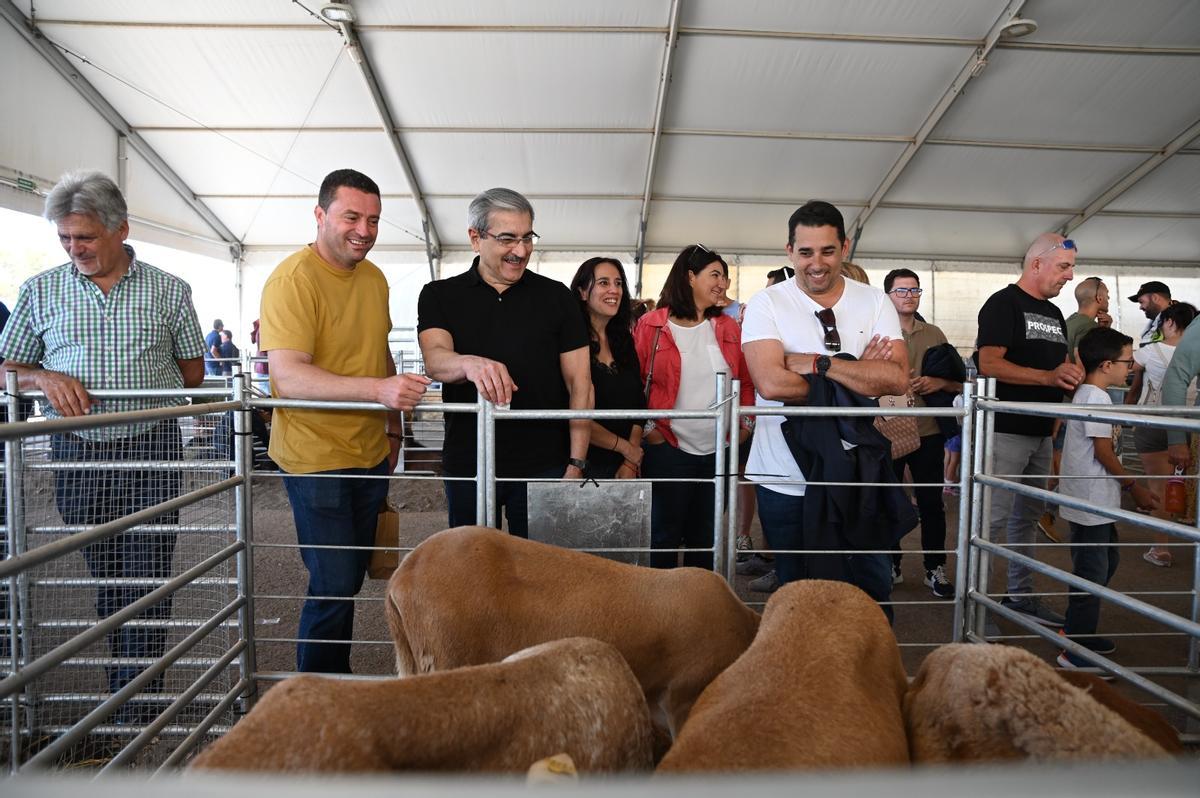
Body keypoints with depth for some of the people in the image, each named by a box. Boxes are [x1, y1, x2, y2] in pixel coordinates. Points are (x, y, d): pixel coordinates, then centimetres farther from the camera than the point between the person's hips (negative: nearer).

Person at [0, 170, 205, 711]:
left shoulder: (169, 291, 3)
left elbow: (193, 371, 10)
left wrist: (144, 396, -1)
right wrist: (45, 379, -9)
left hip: (151, 448, -2)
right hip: (77, 452, 2)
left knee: (145, 579, -2)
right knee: (104, 575, 11)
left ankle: (134, 712, 6)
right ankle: (128, 674, 26)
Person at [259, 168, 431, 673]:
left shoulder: (374, 278, 9)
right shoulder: (292, 280, -16)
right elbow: (287, 376, -27)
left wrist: (394, 426, 18)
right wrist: (379, 389, -37)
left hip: (371, 455, 8)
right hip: (315, 457, -7)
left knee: (353, 576, 17)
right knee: (334, 586, -4)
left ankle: (339, 682, 34)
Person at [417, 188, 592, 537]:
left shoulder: (556, 296, 3)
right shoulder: (439, 296, 4)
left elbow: (579, 383, 1)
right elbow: (435, 360, -14)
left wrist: (577, 464, -8)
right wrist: (470, 364, -38)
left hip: (543, 465, 0)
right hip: (467, 465, 1)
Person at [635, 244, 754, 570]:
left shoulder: (728, 328, 9)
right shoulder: (651, 326, -4)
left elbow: (746, 381, 12)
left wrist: (745, 424, 2)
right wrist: (647, 429, -10)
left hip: (718, 451, 4)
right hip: (667, 449, -4)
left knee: (705, 538, 14)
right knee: (665, 537, 5)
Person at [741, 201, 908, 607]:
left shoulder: (875, 302, 3)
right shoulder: (766, 304, -4)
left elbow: (897, 378, -11)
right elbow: (771, 383, -19)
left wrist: (817, 363, -17)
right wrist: (859, 375, -12)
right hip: (786, 480, -1)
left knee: (873, 590, 13)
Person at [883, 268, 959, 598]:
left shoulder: (934, 335, 11)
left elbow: (958, 383, 13)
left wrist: (938, 382, -8)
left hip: (928, 433, 2)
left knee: (932, 502, 6)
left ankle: (935, 569, 18)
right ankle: (890, 564, 23)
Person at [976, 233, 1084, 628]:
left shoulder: (1054, 313, 18)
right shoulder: (1003, 304, -9)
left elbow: (1060, 367, 23)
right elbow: (990, 363, -20)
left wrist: (1073, 378, 0)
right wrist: (1049, 377, -26)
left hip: (1041, 432, 9)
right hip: (1006, 431, -9)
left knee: (1028, 515, 15)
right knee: (993, 517, -7)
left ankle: (1020, 594, 26)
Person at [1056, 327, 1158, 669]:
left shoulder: (1087, 393, 13)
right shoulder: (1096, 397, -18)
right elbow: (1104, 452, -19)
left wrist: (1131, 487, 16)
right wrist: (1134, 488, -7)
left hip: (1096, 500, 11)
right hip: (1091, 502, -11)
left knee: (1107, 560, 21)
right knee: (1092, 571, -4)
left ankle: (1081, 632, 31)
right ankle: (1076, 651, 4)